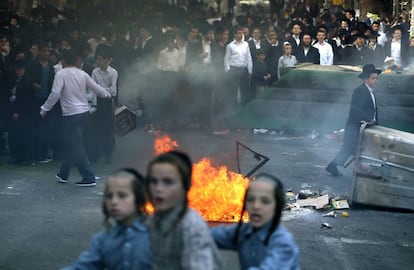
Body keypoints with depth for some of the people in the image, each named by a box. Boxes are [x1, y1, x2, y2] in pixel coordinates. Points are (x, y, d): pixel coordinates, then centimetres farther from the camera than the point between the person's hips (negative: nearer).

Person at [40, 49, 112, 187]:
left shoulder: (61, 74, -9)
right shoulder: (82, 74, 7)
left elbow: (55, 94, -17)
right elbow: (96, 87, 15)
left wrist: (44, 109, -8)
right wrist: (107, 94, 34)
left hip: (71, 114, -7)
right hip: (84, 112, 7)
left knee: (77, 146, -2)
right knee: (72, 143, 17)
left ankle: (89, 178, -4)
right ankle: (63, 174, 29)